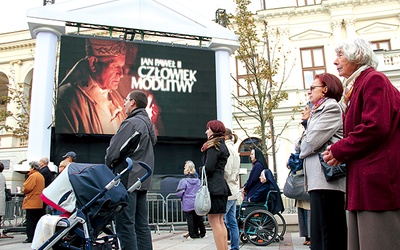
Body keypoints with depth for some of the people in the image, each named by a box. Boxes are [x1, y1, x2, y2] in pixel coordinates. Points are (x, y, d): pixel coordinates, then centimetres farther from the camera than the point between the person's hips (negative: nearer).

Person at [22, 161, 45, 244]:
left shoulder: (33, 176, -14)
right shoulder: (41, 176, 14)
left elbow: (26, 188, -17)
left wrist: (23, 190, 3)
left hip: (31, 203, -8)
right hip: (39, 203, 9)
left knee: (30, 221, -3)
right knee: (38, 220, 12)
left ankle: (30, 238, 0)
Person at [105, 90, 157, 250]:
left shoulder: (131, 123, -11)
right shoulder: (148, 124, 18)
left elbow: (113, 151, -16)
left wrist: (108, 166, 5)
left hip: (127, 180, -9)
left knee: (125, 225, -4)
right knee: (141, 225, 12)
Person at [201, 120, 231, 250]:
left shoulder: (213, 146, -9)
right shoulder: (222, 145, 20)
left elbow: (208, 168, -17)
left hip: (213, 187, -10)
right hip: (222, 186, 10)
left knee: (214, 221, -8)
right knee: (220, 221, 12)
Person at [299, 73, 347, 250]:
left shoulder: (331, 107, -4)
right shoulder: (319, 111, 26)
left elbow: (312, 141, -13)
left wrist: (302, 152, 4)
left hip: (326, 177, -10)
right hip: (319, 178, 10)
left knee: (327, 235, -9)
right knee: (320, 233, 11)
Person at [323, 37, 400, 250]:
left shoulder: (374, 80, -7)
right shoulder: (357, 86, 22)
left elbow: (375, 127, -19)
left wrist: (339, 151, -10)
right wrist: (339, 151, 7)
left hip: (378, 177, -10)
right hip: (364, 180, 10)